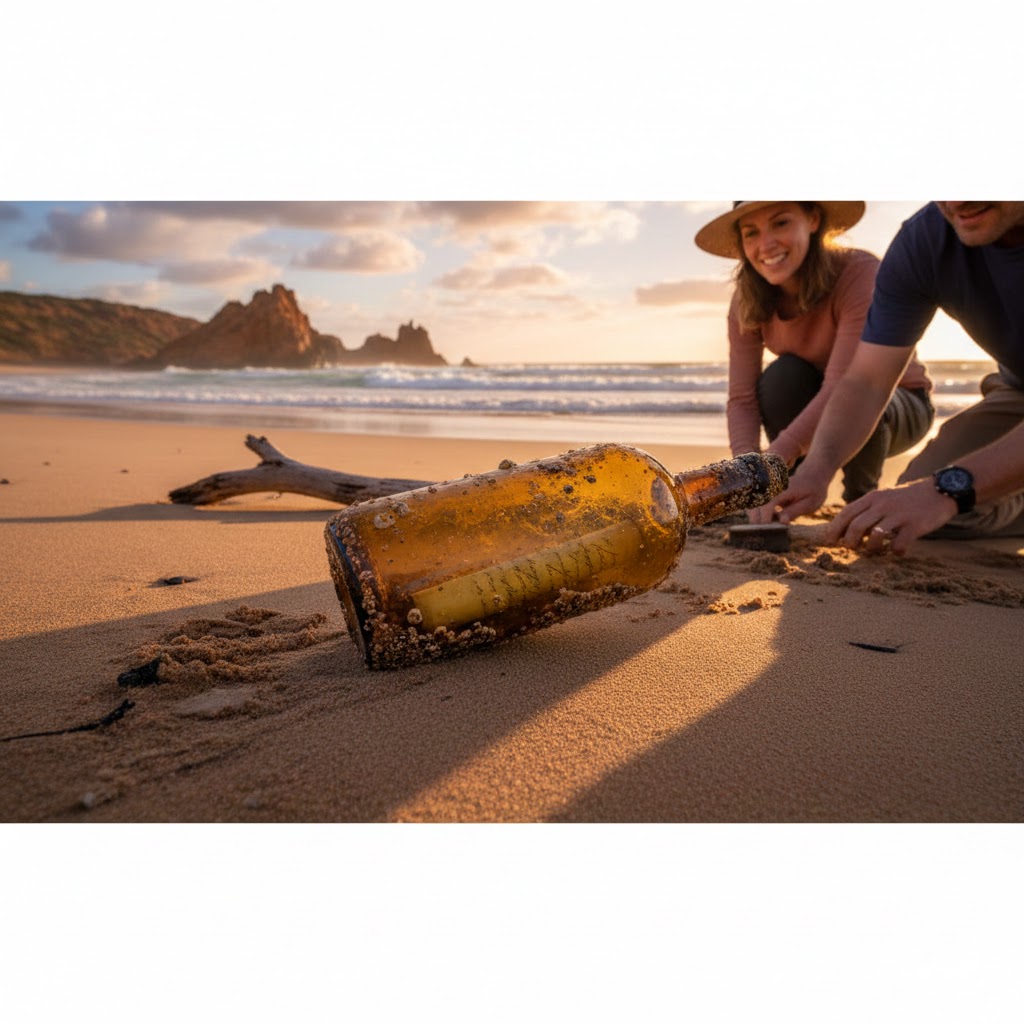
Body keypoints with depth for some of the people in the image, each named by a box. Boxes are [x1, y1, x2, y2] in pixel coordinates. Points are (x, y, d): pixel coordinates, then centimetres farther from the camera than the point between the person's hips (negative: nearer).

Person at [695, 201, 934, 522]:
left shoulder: (860, 272, -30)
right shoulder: (746, 303, -16)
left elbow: (841, 389, -38)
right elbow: (741, 398, -22)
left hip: (899, 409, -2)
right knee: (783, 377, -29)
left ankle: (861, 500, -7)